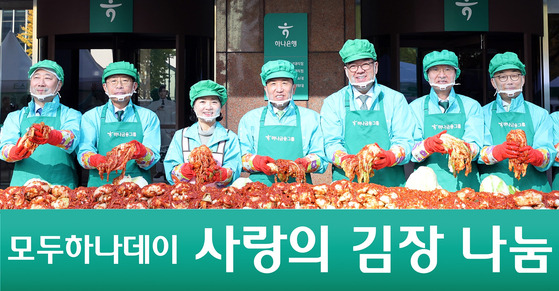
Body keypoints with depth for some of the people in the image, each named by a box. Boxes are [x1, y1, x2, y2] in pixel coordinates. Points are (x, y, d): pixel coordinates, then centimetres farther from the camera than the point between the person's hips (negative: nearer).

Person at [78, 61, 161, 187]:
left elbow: (152, 159, 2)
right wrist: (94, 159, -22)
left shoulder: (148, 117, 13)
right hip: (101, 184, 0)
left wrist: (141, 153, -20)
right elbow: (84, 152, 1)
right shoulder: (91, 116, 15)